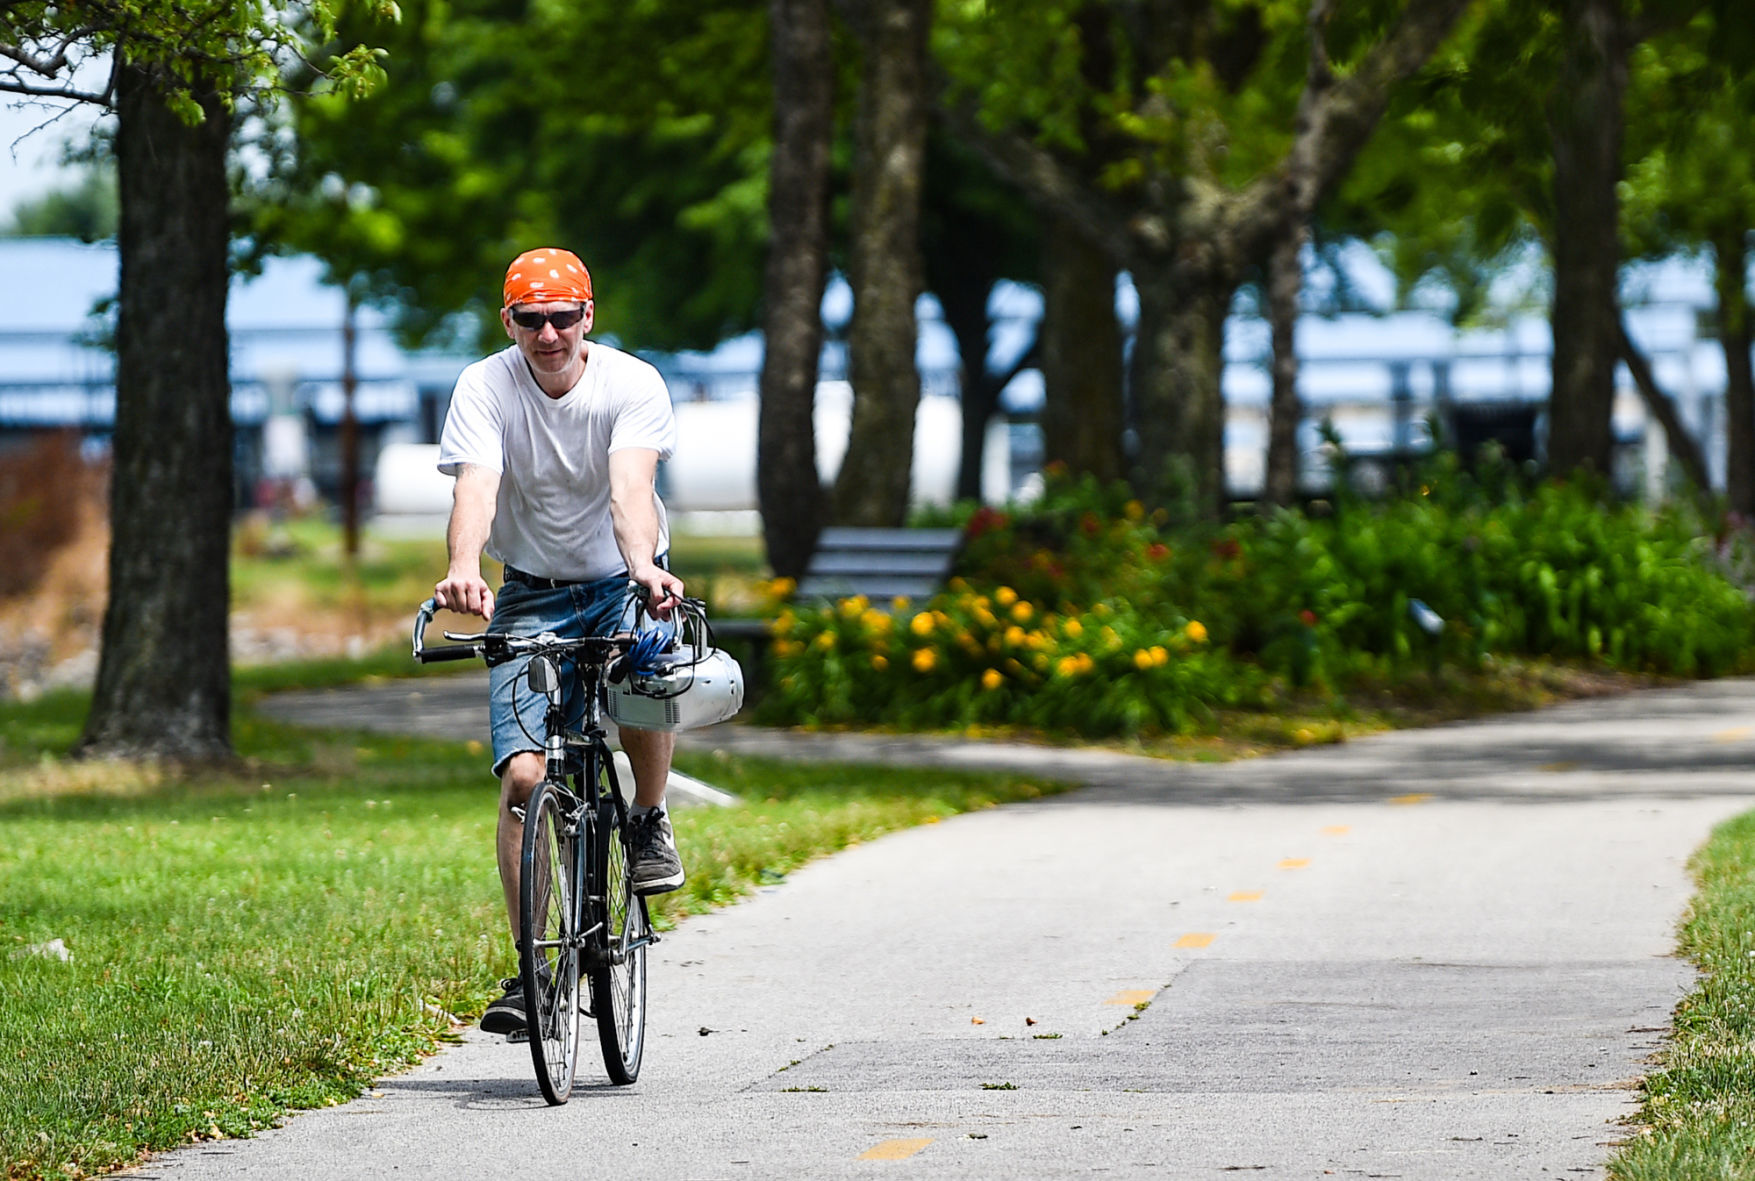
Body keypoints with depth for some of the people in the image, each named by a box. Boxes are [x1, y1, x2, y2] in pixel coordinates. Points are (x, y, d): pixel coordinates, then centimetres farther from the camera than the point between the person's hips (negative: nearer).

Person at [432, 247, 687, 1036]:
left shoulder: (632, 384, -14)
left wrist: (643, 565, -51)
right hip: (531, 593, 1)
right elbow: (475, 489, -28)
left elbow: (631, 486, -30)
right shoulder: (484, 388, -13)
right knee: (523, 775, -14)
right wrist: (464, 570, -49)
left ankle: (649, 821, -5)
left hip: (621, 582, -1)